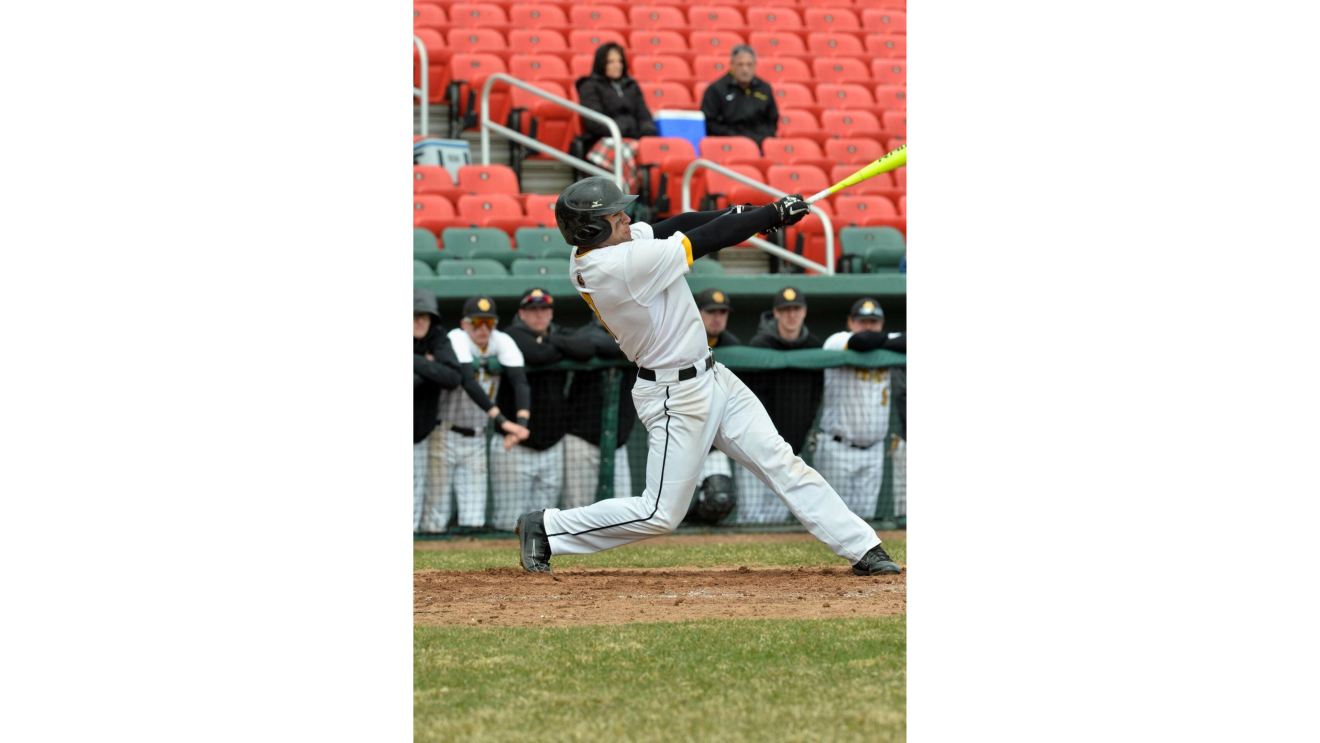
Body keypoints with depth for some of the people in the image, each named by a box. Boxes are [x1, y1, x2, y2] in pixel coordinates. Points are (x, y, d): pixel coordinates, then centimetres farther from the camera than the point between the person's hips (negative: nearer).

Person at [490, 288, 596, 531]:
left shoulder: (559, 335, 12)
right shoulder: (514, 335, -6)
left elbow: (588, 349, -8)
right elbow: (537, 354, -25)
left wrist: (553, 341, -11)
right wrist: (566, 349, -6)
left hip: (551, 445, 5)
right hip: (515, 445, -5)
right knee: (511, 522, -8)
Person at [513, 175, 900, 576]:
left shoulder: (589, 252, -1)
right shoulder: (619, 265, -28)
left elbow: (676, 225, 3)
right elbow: (704, 241, -22)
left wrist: (742, 214, -12)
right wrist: (773, 214, -12)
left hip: (711, 379, 9)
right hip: (677, 398, -9)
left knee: (782, 463, 7)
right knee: (661, 513, -1)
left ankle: (860, 547, 9)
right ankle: (544, 529, 11)